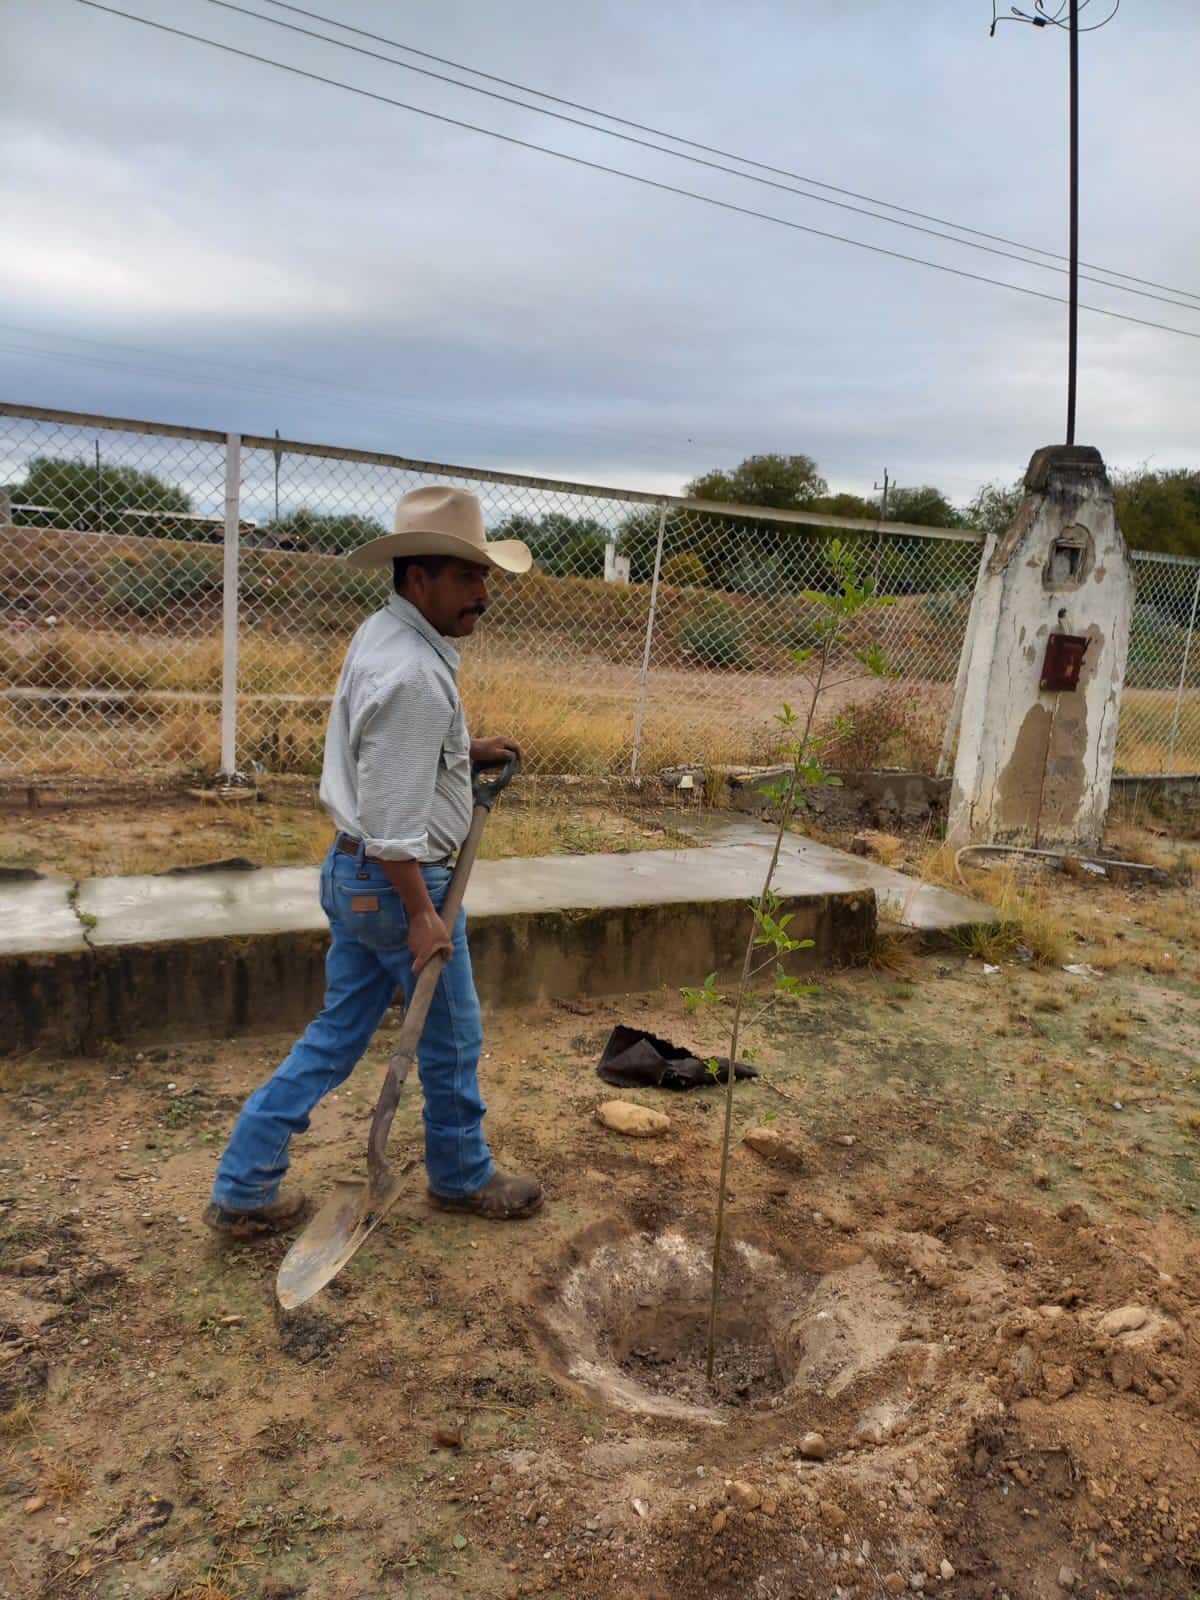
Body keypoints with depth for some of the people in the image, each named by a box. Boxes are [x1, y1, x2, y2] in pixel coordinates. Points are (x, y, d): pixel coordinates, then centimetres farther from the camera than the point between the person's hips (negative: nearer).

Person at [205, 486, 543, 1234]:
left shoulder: (385, 635, 7)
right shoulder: (413, 673, -26)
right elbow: (392, 816, -26)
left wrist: (467, 750, 12)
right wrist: (421, 914, -19)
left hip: (351, 872, 10)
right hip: (396, 882, -10)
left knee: (339, 1032, 18)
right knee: (453, 1038, 12)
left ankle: (243, 1187, 25)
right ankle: (462, 1176, 34)